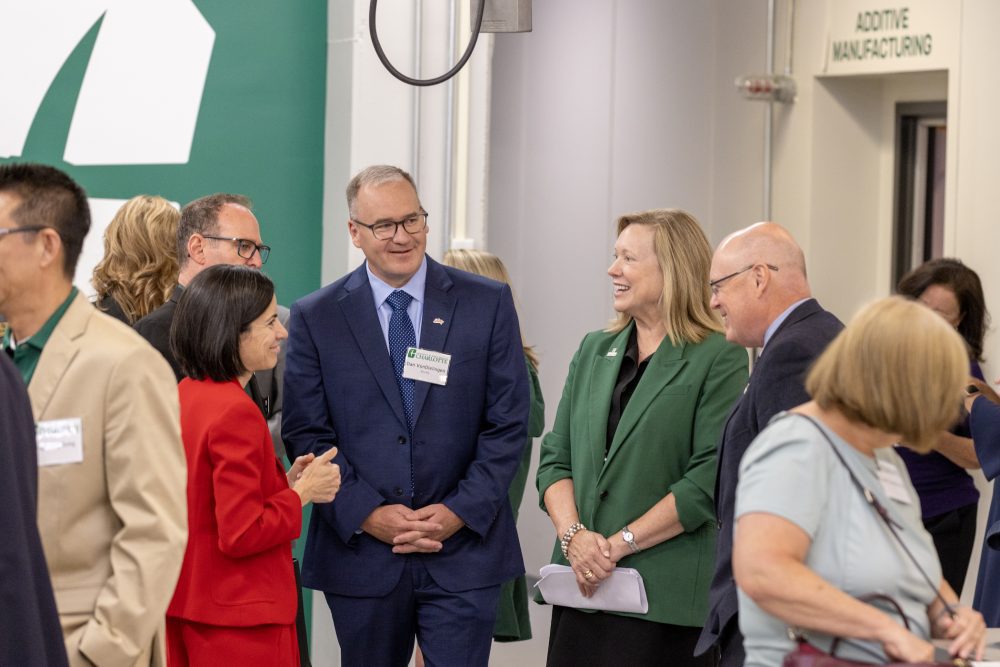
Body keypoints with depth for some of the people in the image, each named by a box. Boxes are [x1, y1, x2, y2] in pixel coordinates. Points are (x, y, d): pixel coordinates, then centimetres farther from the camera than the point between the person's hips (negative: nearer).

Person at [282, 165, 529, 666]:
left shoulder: (488, 304, 2)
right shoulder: (315, 318, 2)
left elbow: (508, 423, 1)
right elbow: (306, 433, -1)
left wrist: (461, 511, -10)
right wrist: (366, 514, -12)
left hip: (464, 550, -1)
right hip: (360, 554, 1)